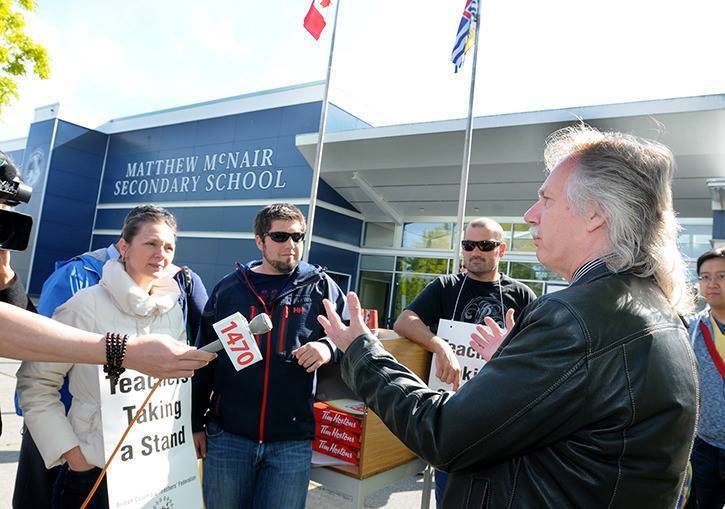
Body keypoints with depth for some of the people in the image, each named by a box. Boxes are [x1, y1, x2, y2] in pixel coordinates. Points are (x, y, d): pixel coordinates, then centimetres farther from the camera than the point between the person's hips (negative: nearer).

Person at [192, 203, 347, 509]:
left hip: (292, 442, -1)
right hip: (227, 435, 1)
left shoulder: (321, 287, 0)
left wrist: (328, 347, -18)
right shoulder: (228, 289, 3)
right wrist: (196, 423, 10)